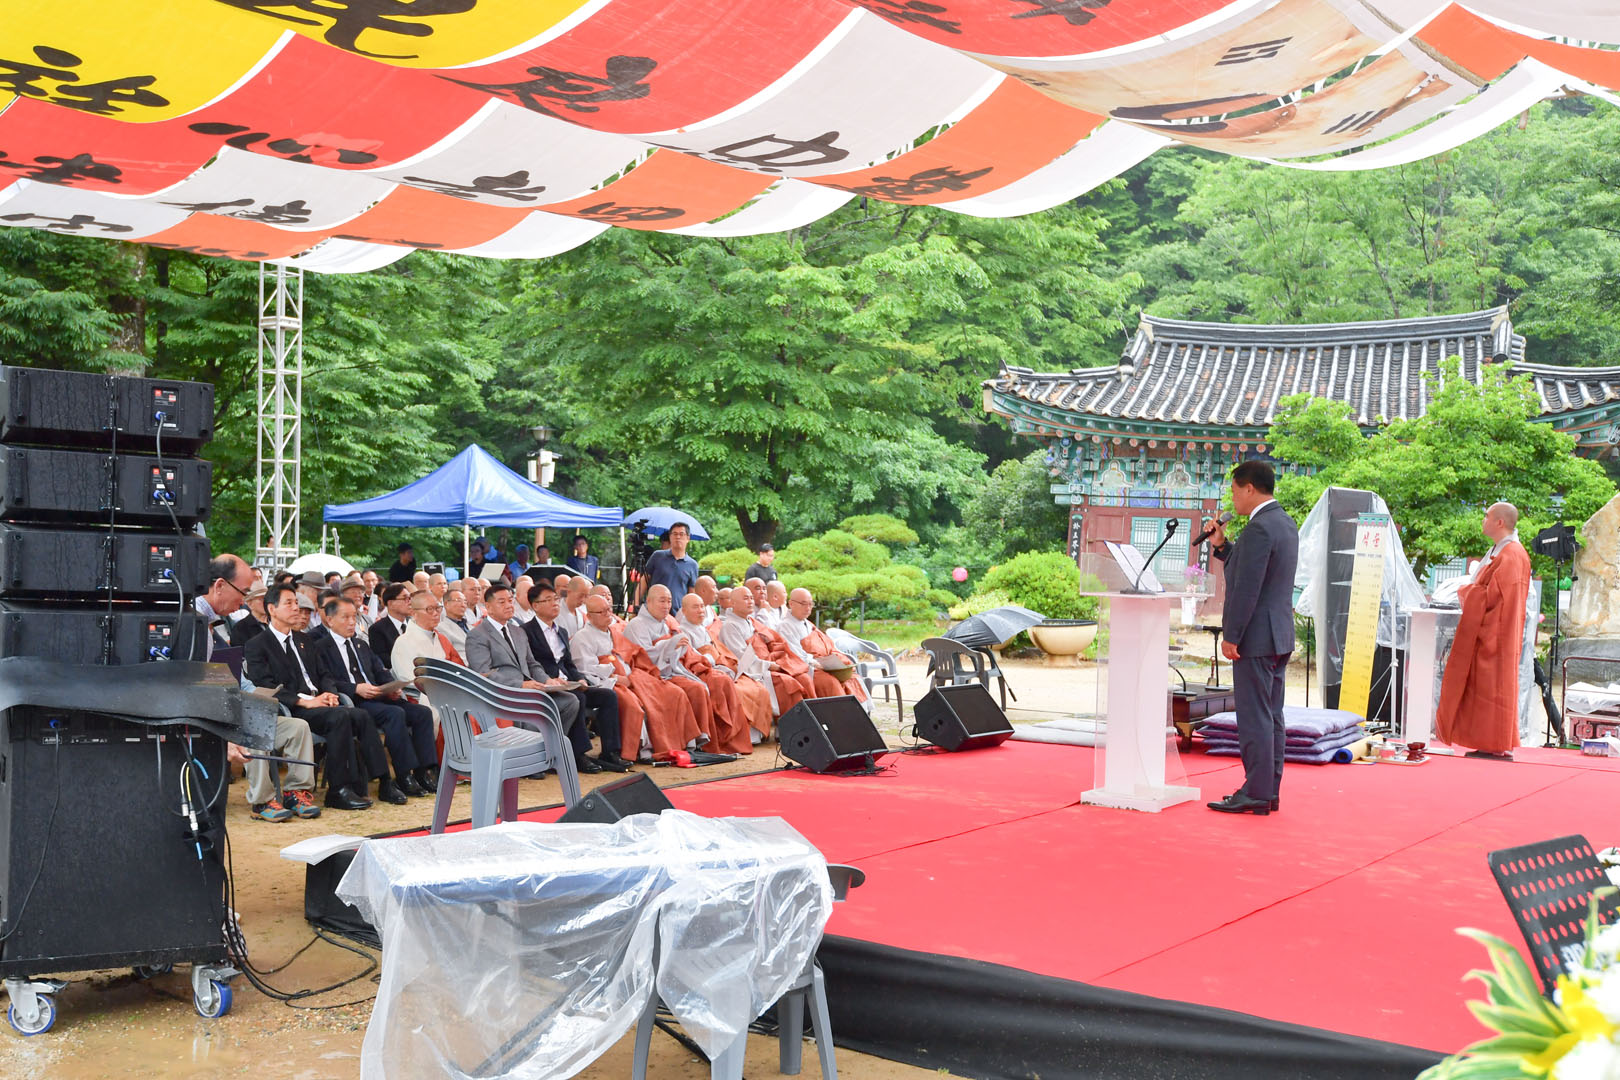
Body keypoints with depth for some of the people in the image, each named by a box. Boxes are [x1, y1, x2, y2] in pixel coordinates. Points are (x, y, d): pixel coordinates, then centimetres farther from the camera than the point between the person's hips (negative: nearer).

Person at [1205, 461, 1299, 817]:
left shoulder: (1259, 528, -18)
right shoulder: (1285, 523, 14)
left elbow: (1247, 588, -22)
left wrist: (1230, 637, -18)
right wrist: (1221, 545, 11)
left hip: (1255, 638, -10)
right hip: (1280, 635, 10)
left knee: (1255, 717, -6)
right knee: (1271, 716, 13)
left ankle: (1256, 794, -2)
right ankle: (1269, 789, 19)